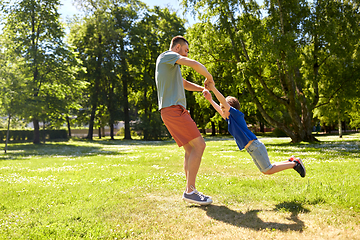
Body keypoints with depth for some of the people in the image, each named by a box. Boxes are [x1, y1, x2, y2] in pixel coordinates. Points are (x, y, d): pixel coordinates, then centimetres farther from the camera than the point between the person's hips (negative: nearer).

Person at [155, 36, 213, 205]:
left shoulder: (172, 66, 30)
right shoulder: (167, 56, -1)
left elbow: (185, 84, 37)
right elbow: (194, 64, -12)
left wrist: (203, 88, 24)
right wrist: (208, 77, 3)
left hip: (177, 110, 10)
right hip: (172, 109, -10)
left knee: (190, 149, 8)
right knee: (199, 145, -14)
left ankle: (190, 190, 10)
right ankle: (190, 191, -13)